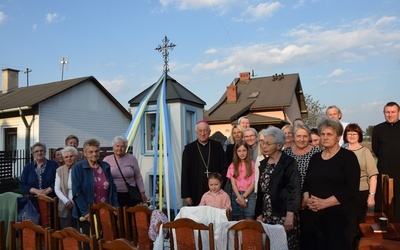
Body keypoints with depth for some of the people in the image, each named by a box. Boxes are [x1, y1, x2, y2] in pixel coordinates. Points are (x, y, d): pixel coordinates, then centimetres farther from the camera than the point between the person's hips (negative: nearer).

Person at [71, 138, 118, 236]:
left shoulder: (105, 166, 9)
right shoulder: (78, 167, -4)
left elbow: (113, 188, 12)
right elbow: (77, 192, -10)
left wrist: (115, 207, 4)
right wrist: (86, 212, -15)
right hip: (88, 215, -3)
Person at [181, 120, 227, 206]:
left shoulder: (217, 146, 4)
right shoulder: (189, 149, 0)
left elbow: (224, 168, 7)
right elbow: (184, 173, 0)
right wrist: (186, 195, -3)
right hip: (196, 193, -1)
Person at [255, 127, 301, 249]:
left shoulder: (289, 162, -9)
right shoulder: (263, 163, 11)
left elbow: (294, 189, -15)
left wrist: (290, 215, -22)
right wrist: (259, 214, 12)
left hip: (283, 215, -6)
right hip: (267, 215, 6)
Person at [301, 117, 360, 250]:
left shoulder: (348, 157, -4)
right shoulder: (315, 157, 12)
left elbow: (352, 190, -12)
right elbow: (306, 184, 15)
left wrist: (325, 203, -16)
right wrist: (307, 200, -6)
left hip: (339, 216, -4)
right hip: (313, 215, 4)